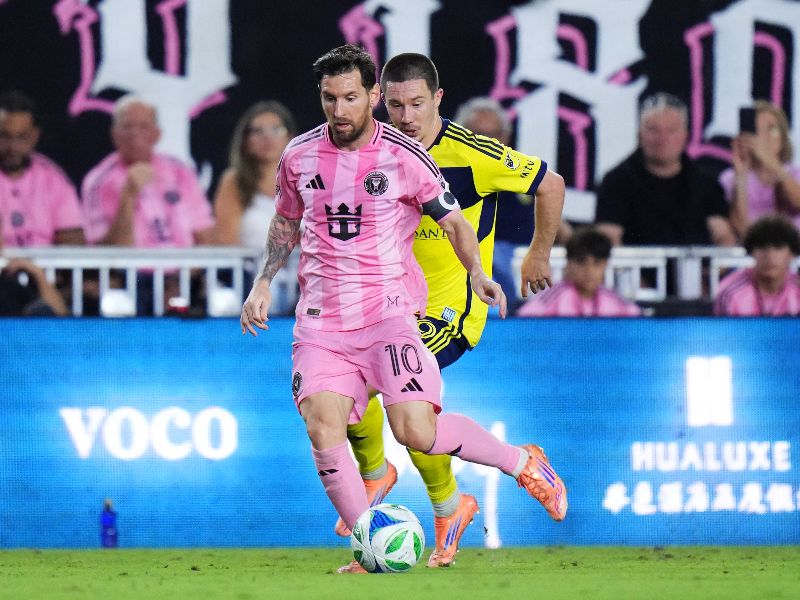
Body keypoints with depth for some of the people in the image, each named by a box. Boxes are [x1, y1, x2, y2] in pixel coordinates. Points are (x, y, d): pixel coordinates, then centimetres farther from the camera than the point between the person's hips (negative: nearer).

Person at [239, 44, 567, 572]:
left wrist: (477, 272, -14)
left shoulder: (404, 156, -5)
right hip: (321, 319, 3)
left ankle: (524, 462, 6)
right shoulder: (300, 156, 5)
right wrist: (264, 284, 14)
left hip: (387, 307, -3)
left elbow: (454, 221, 3)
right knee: (322, 428, -18)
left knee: (416, 430, -18)